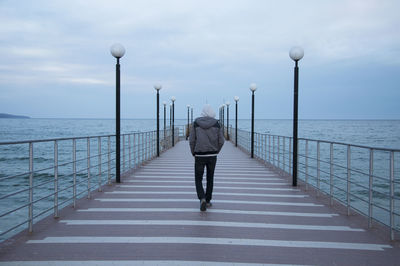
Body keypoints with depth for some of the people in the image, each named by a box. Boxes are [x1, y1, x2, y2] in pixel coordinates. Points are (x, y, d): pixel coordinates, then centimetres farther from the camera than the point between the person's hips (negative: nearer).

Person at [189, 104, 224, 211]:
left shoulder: (196, 123, -3)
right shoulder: (216, 123, -2)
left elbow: (191, 140, -4)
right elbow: (221, 141, -1)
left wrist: (194, 153, 10)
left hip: (199, 156, -1)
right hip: (212, 156, 1)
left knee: (198, 180, 8)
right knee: (210, 179, 19)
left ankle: (202, 198, -15)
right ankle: (208, 200, 23)